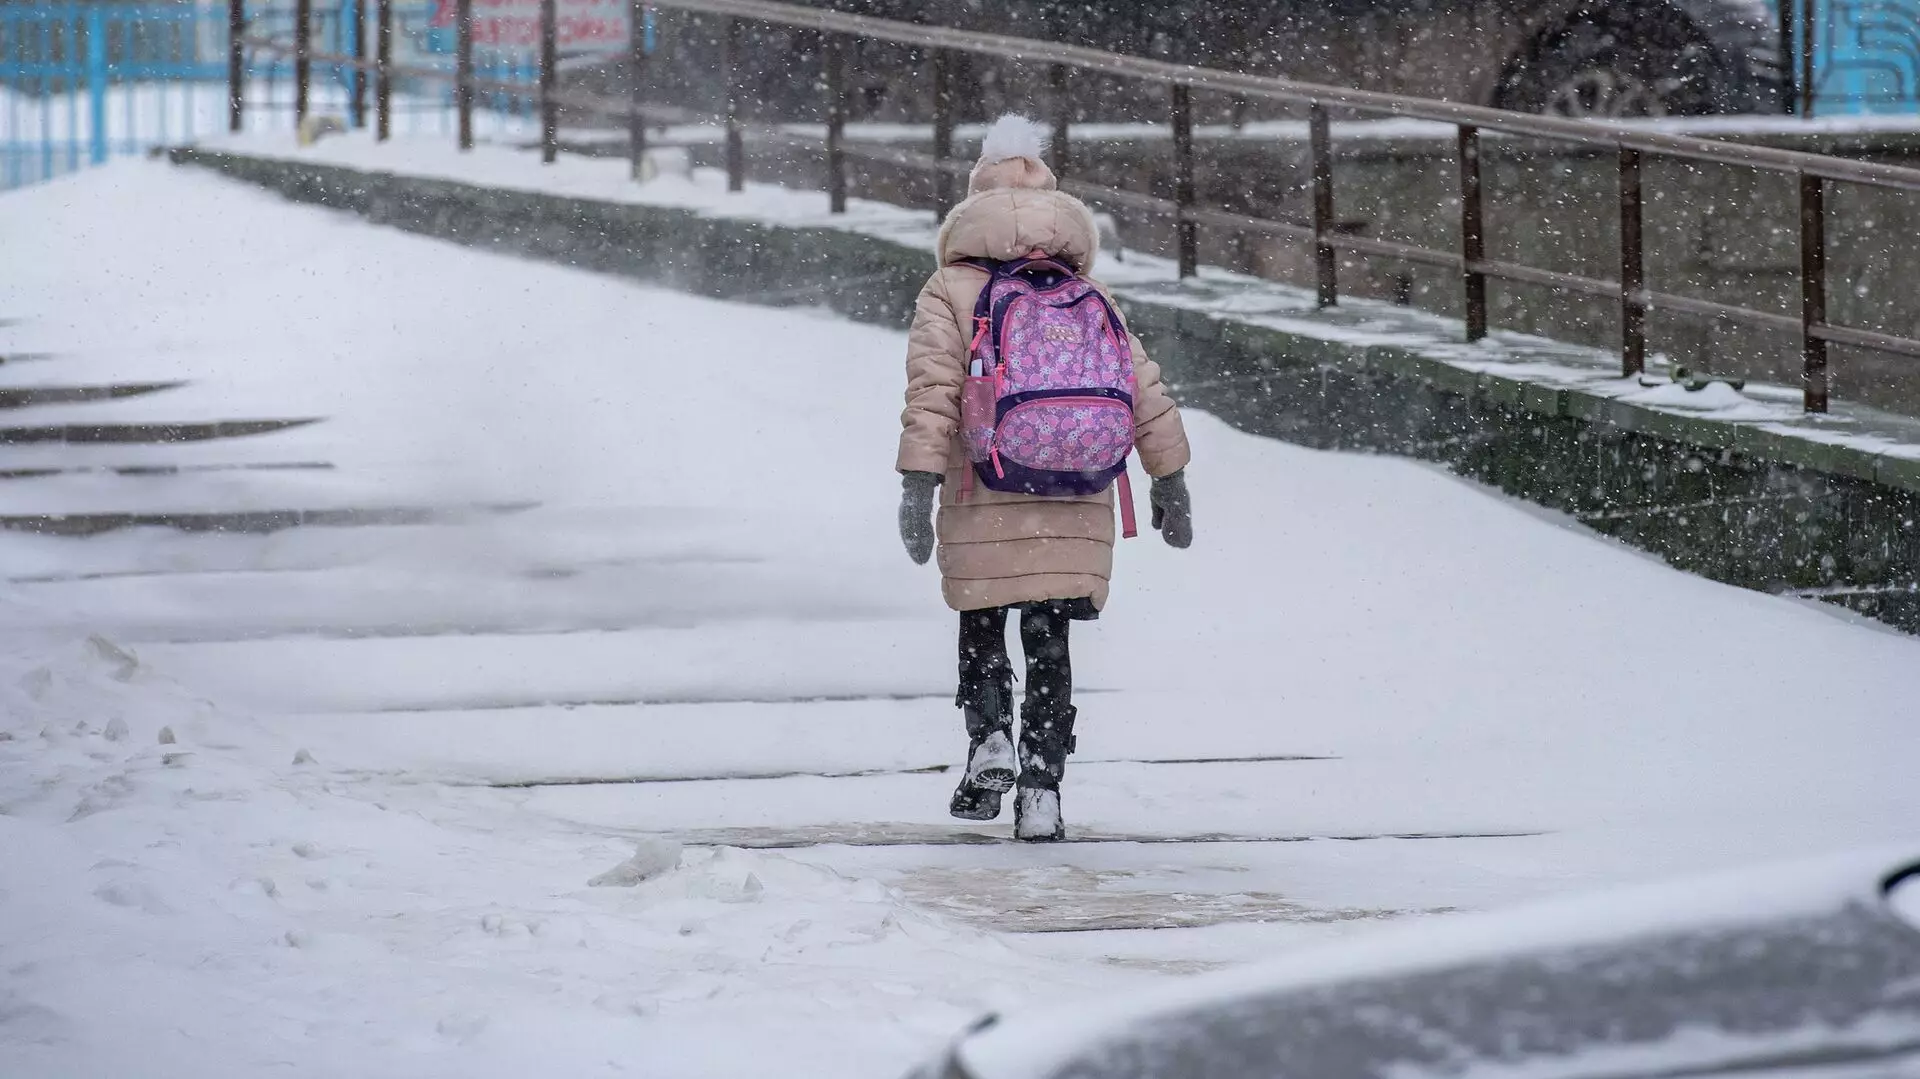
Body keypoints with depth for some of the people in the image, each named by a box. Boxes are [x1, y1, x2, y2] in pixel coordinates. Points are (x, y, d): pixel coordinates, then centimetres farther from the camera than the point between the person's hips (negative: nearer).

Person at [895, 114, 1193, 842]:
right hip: (1078, 508, 2)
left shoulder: (951, 291, 3)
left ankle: (990, 736, -7)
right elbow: (1144, 389, 10)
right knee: (1049, 643, 7)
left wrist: (918, 483, -12)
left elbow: (931, 387, -8)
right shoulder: (1090, 297, 12)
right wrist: (1169, 480, 15)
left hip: (984, 507, -2)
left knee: (982, 631, 16)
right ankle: (1042, 786, -3)